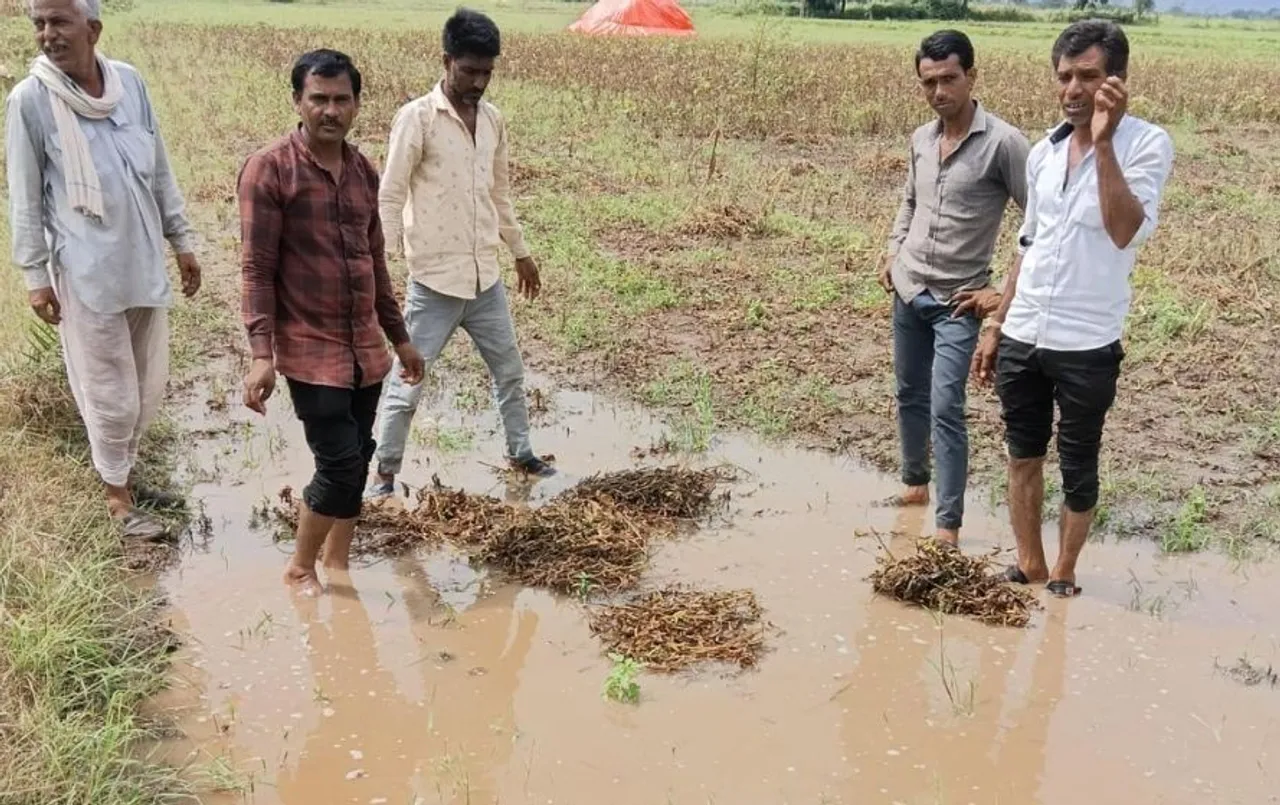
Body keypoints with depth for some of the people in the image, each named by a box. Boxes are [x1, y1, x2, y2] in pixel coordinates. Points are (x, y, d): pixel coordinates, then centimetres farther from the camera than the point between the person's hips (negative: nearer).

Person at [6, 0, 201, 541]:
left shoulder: (130, 82, 0)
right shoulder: (30, 100, -10)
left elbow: (160, 171, 8)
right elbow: (24, 199, -6)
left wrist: (181, 239, 10)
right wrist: (35, 274, -7)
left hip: (144, 264, 5)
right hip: (86, 273, -4)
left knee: (150, 385, 15)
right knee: (112, 393, 4)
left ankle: (123, 469, 37)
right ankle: (117, 495, 23)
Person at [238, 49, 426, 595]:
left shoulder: (363, 170, 9)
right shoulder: (269, 170, -10)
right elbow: (257, 269, -12)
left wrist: (400, 339, 18)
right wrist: (262, 354, -20)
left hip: (365, 347, 6)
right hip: (311, 350, -6)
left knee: (358, 460, 11)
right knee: (340, 464, -6)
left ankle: (337, 566, 28)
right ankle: (299, 569, 17)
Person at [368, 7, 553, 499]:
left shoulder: (493, 120, 7)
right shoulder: (416, 117, -12)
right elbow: (390, 198, -13)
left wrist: (521, 252, 24)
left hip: (486, 278, 6)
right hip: (434, 281, -6)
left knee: (510, 370, 18)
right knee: (407, 383, 3)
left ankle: (520, 453, 36)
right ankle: (386, 472, 18)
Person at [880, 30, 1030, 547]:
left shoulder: (1003, 142, -15)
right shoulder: (920, 139, 4)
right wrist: (893, 255, 10)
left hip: (957, 302, -6)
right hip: (907, 292, 6)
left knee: (945, 411, -11)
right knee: (909, 396, 18)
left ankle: (948, 526, -5)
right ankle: (915, 484, 37)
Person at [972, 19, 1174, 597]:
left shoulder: (1146, 144, -10)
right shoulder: (1043, 152, 7)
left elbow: (1126, 233, -26)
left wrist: (1104, 142, -30)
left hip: (1088, 346, -5)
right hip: (1022, 338, 5)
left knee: (1078, 469, 9)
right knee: (1023, 456, 15)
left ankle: (1063, 575, 26)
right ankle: (1028, 565, 31)